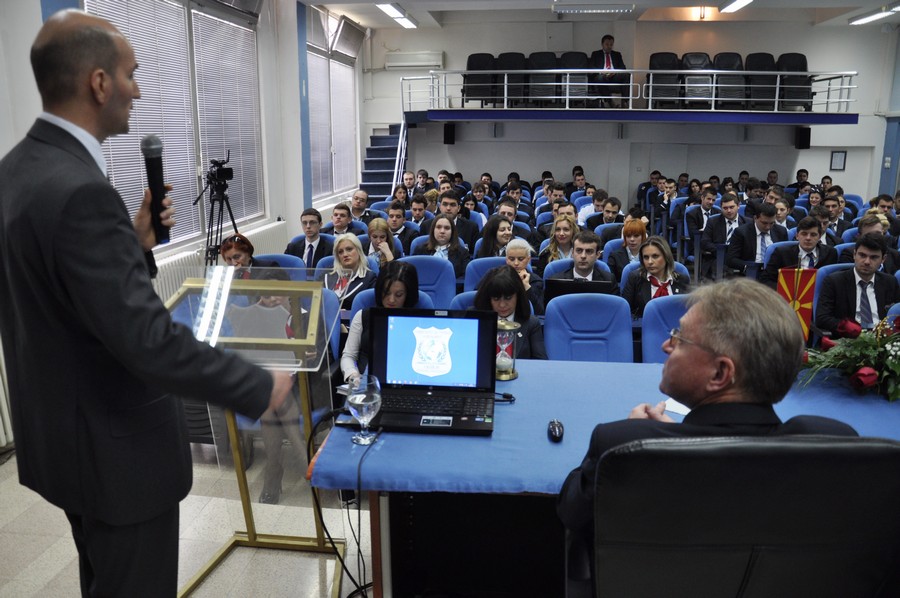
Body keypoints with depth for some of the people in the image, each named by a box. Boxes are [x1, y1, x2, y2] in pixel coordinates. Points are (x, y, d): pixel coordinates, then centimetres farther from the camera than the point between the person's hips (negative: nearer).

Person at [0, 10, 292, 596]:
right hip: (114, 446, -9)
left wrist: (135, 244, 1)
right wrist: (261, 388, -20)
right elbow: (148, 340, -30)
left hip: (62, 431, 9)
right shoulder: (79, 192, -28)